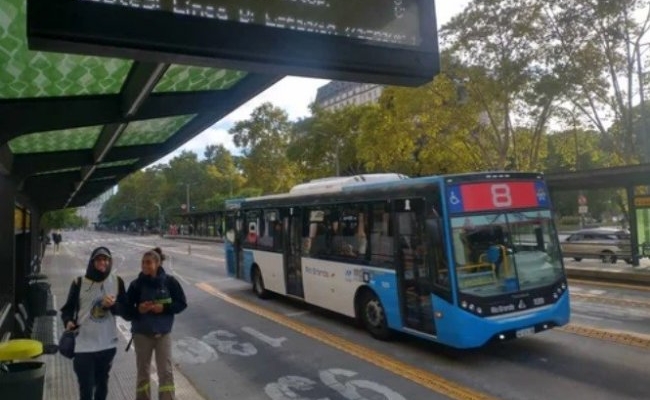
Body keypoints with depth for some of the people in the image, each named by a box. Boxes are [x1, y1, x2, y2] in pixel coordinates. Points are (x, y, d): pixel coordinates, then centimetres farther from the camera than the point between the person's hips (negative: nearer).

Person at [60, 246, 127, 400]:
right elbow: (68, 308, 2)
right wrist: (68, 321, -18)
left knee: (102, 384, 20)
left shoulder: (117, 281, -1)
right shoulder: (79, 283, -6)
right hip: (83, 345, -2)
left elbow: (124, 309, 2)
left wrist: (113, 305, -19)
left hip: (108, 344, 3)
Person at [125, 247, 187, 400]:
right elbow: (127, 308, -4)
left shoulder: (169, 282, -9)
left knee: (166, 372, 1)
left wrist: (164, 308, -19)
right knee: (143, 372, 15)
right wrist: (138, 309, -25)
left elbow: (182, 303, -4)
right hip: (142, 333, 1)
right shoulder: (136, 284, -9)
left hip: (163, 333, -1)